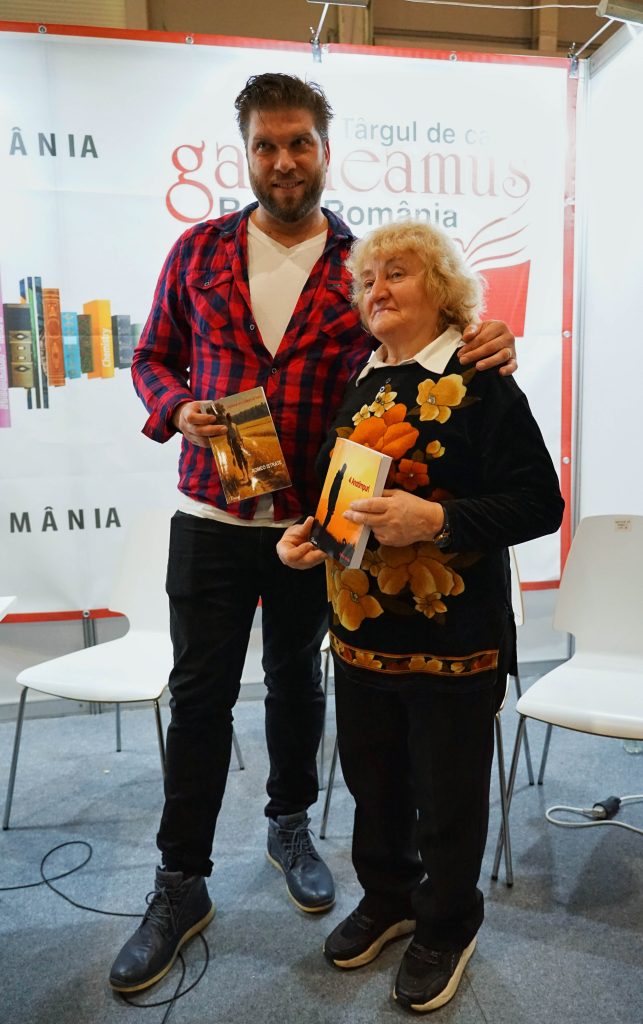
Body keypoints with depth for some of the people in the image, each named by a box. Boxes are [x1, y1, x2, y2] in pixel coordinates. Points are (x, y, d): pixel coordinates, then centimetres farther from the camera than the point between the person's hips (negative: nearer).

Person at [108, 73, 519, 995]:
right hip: (211, 514, 0)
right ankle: (181, 884, 24)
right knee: (200, 693, 5)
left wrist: (482, 350, -17)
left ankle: (290, 825, 42)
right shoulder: (198, 251, 5)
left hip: (316, 522, 0)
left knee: (297, 679, 17)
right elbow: (154, 356, 10)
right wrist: (178, 410, -12)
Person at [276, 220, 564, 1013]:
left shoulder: (479, 382, -11)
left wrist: (435, 519, -27)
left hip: (453, 637, -5)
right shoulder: (357, 382, 9)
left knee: (448, 794, 14)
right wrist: (301, 533, -1)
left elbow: (540, 502, -16)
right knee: (372, 778, 21)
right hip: (360, 627, 6)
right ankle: (386, 898, 47)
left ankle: (447, 927, 40)